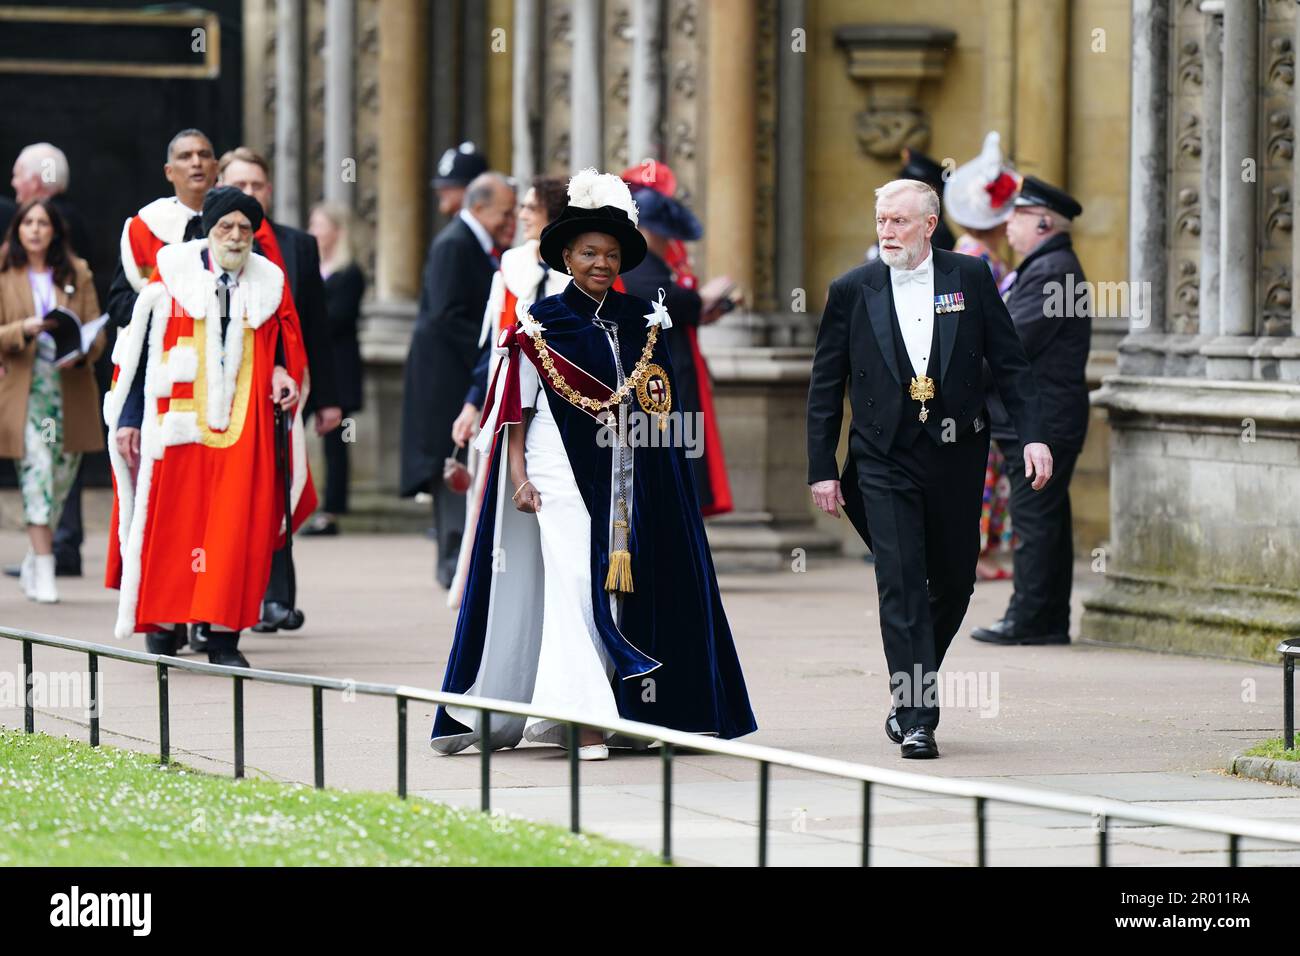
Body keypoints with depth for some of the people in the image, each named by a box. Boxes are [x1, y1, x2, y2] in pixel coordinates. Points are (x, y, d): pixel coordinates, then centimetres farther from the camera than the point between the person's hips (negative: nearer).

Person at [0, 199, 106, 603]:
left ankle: (34, 563, 24)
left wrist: (81, 351, -14)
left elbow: (97, 332, 7)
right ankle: (44, 571, -14)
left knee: (62, 477, 6)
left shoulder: (78, 274, 9)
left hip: (71, 388, 3)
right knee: (37, 471, -14)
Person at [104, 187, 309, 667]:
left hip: (243, 426, 2)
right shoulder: (172, 273, 1)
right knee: (170, 521, 0)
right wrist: (129, 419, 0)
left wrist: (283, 374, -5)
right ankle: (162, 625, 12)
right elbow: (137, 348, 3)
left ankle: (224, 636, -2)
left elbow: (283, 345, 19)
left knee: (237, 526, -4)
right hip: (176, 423, -2)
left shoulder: (269, 282, 9)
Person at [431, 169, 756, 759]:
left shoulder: (641, 321, 11)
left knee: (625, 586, 2)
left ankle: (633, 712, 9)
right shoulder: (542, 324, 0)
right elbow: (517, 406, 0)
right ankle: (585, 723, -16)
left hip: (628, 480, 4)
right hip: (562, 472, -4)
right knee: (576, 586, -12)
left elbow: (661, 403, 14)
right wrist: (518, 476, -8)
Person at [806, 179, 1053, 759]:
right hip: (885, 461, -2)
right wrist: (822, 469, 1)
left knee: (954, 584, 9)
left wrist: (1033, 435, -4)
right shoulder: (852, 291, 2)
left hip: (956, 457, 2)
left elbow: (1009, 362, 6)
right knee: (901, 587, -10)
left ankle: (913, 693, 31)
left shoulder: (970, 278, 3)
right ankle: (917, 721, -10)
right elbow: (825, 386, 5)